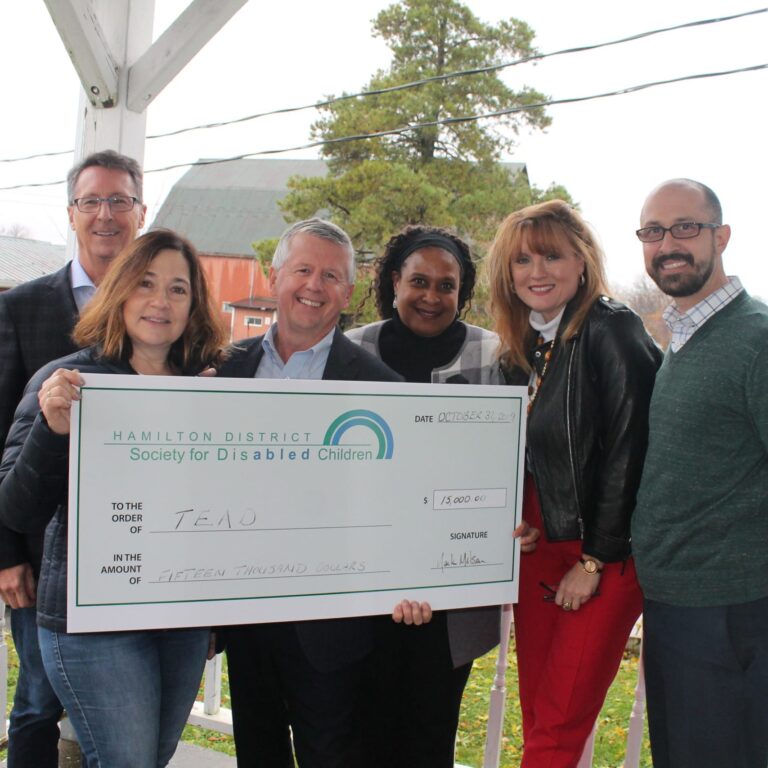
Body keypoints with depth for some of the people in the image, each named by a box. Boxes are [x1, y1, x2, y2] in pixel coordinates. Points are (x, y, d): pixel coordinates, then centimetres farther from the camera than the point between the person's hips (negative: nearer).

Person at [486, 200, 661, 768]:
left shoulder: (612, 332, -12)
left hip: (603, 552, -7)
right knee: (537, 718, 9)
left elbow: (628, 453, -16)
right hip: (537, 549, 7)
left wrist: (594, 560, -14)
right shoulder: (523, 348, 10)